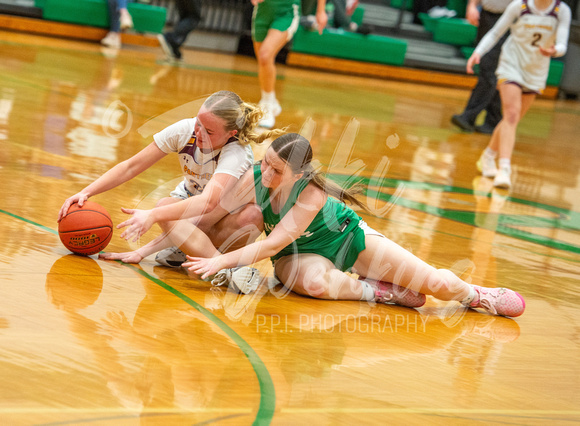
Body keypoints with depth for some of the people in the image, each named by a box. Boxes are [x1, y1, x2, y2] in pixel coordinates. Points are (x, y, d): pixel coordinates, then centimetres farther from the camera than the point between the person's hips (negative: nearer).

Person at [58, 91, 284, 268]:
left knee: (251, 217, -39)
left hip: (227, 214, -2)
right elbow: (130, 167, -17)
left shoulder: (237, 153, -35)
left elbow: (208, 203, -51)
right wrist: (85, 193, -28)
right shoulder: (186, 129, -22)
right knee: (165, 206, -35)